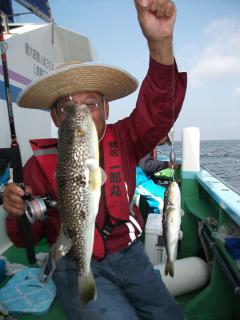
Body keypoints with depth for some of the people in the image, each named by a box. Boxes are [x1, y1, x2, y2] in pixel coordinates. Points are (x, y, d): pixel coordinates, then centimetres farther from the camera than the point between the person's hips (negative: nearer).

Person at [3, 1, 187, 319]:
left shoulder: (123, 140, -8)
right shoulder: (41, 164, -11)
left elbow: (158, 108, -25)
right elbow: (26, 238, -2)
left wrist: (160, 43, -40)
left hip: (130, 254, 3)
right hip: (77, 268, -2)